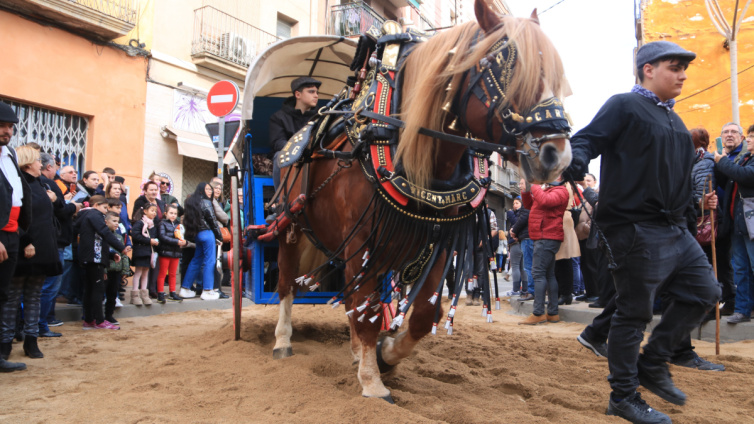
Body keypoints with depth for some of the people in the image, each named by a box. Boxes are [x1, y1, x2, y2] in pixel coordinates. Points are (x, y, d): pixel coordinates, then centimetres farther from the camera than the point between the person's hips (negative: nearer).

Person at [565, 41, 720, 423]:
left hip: (676, 229, 9)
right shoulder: (624, 106, -7)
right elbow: (585, 140, -18)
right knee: (634, 314, -1)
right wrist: (575, 164, -37)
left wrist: (693, 211, 20)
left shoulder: (672, 119, 19)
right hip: (638, 231, -9)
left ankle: (652, 364, 25)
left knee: (703, 292, 13)